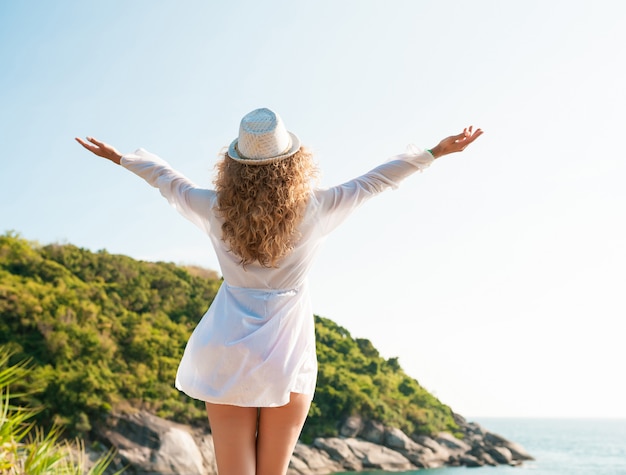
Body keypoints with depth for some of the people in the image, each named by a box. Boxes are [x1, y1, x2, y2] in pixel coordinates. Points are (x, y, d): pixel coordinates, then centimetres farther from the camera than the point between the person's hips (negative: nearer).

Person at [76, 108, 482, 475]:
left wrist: (121, 157, 33)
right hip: (289, 355, 0)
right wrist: (434, 153, 17)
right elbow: (373, 182, 3)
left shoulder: (216, 210, -4)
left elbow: (167, 180, 13)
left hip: (228, 356, 1)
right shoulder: (314, 209, -8)